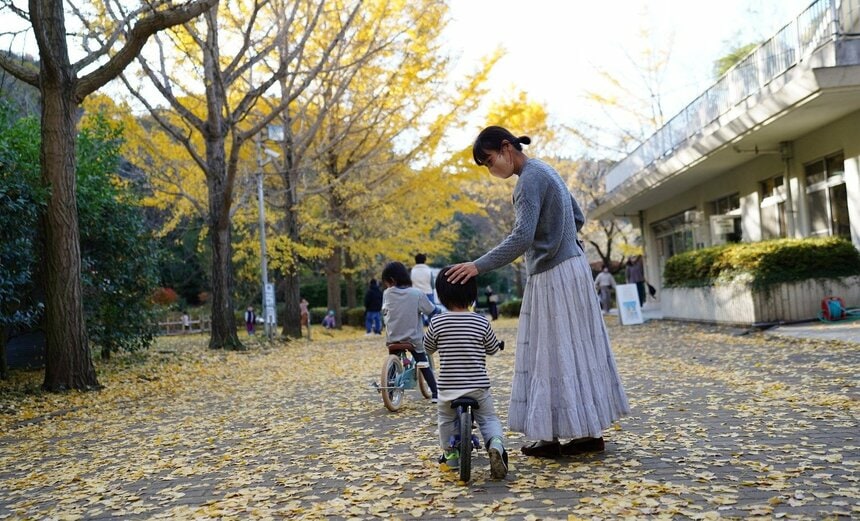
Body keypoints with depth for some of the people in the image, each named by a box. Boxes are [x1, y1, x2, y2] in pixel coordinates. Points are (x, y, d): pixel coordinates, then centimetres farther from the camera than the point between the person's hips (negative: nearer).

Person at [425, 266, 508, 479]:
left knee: (446, 420, 26)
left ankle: (450, 454, 27)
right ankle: (496, 444, -12)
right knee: (489, 418, 14)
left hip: (448, 387, 0)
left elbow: (428, 347, 9)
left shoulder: (437, 322, -7)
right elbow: (493, 348, 8)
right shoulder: (482, 322, -6)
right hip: (478, 386, 0)